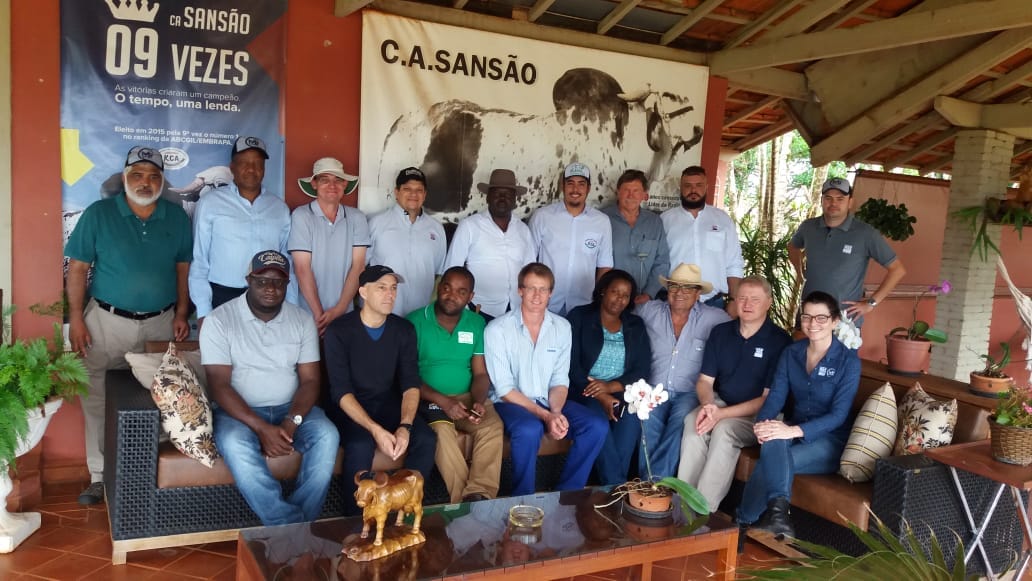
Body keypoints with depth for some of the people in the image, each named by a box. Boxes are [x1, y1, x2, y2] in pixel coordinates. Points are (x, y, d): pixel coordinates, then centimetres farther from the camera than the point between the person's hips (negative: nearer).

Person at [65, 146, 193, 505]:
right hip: (108, 322, -1)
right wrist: (76, 318, -8)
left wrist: (181, 313, 3)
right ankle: (100, 475, 10)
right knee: (99, 400, -1)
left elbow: (183, 266, 9)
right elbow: (78, 267, -3)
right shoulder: (98, 214, -4)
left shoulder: (177, 217, 3)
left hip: (161, 323, 2)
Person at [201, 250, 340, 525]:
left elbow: (310, 380, 1)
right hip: (240, 410, -2)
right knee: (234, 443, -35)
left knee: (326, 435, -26)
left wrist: (292, 422, -19)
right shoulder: (219, 320, -7)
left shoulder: (302, 320, 3)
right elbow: (219, 385, -13)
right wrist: (262, 428, -24)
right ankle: (291, 525, -28)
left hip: (290, 408, 3)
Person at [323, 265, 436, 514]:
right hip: (349, 408, -3)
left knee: (426, 439, -22)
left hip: (388, 403, 4)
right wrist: (375, 429, -31)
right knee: (361, 445, -34)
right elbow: (341, 391, -18)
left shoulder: (404, 330, -1)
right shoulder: (339, 331, -13)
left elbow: (411, 384, -5)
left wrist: (405, 426, -24)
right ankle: (354, 518, -12)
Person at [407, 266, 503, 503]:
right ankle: (463, 499, -26)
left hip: (465, 397, 4)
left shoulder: (476, 323, 8)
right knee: (442, 429, -34)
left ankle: (479, 495, -27)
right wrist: (443, 402, -20)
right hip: (428, 399, -3)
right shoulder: (415, 322, -5)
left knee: (493, 426, -26)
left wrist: (478, 401, -16)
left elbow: (481, 373, 6)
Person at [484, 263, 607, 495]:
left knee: (597, 426, -17)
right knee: (530, 429, -37)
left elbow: (560, 381, 5)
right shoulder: (497, 329, -11)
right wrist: (545, 416, -21)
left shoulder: (562, 327, 4)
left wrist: (556, 412, -16)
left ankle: (566, 494, -2)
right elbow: (505, 389, -13)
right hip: (510, 403, -5)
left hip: (548, 402, 5)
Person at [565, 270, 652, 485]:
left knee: (632, 418, -31)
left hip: (622, 391, 2)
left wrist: (611, 386, -14)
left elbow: (643, 369, 5)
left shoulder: (636, 325, 14)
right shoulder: (579, 317, 4)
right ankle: (616, 485, -24)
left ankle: (613, 484, -23)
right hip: (586, 391, -2)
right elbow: (572, 364, -5)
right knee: (598, 417, -34)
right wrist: (600, 396, -17)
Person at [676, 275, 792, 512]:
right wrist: (707, 404, -16)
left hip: (758, 414, -4)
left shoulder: (779, 341, -9)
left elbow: (769, 399, -12)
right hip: (720, 404, 4)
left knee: (724, 429, -33)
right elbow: (705, 380, 8)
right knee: (692, 421, -28)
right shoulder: (720, 332, 7)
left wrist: (722, 414, -20)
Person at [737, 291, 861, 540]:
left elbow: (838, 415, -16)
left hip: (830, 439, -3)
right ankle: (777, 512, -44)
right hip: (794, 429, 3)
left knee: (769, 461, -31)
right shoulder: (791, 353, 6)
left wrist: (795, 430, -32)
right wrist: (762, 422, -26)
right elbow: (776, 395, -2)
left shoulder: (848, 360, -9)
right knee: (773, 440, -36)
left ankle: (743, 522, -24)